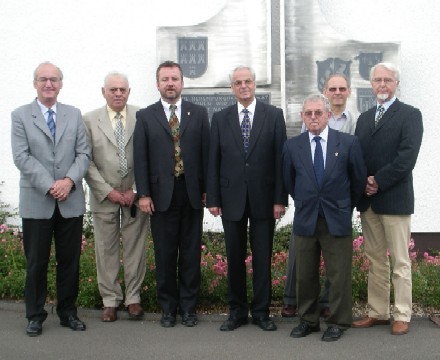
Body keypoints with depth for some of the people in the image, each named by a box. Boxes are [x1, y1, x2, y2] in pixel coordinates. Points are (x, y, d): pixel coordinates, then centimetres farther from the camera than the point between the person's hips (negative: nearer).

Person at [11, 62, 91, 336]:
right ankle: (35, 316, 20)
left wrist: (69, 180, -13)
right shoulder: (21, 116, 2)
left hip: (71, 201, 2)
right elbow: (22, 157, -7)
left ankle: (68, 312, 23)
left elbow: (84, 154, 4)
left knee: (70, 260, 9)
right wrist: (49, 185, -15)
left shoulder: (74, 115, 10)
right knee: (36, 262, 6)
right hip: (36, 202, -2)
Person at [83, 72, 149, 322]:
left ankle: (134, 298, 19)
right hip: (104, 196, 0)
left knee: (135, 249, 6)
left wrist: (136, 190, -8)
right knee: (106, 250, 7)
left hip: (135, 196, 0)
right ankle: (110, 300, 19)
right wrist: (108, 191, -9)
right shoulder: (90, 120, 1)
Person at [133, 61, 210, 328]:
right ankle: (168, 307, 18)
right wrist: (144, 194, -5)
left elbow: (206, 152, 5)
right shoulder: (145, 116, 6)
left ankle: (189, 306, 17)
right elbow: (141, 158, 2)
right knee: (165, 254, 6)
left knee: (191, 253, 6)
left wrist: (207, 190, 0)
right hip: (161, 195, 0)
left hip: (192, 194, 1)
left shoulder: (199, 113, 7)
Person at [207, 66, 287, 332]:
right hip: (232, 198, 1)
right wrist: (213, 198, -1)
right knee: (235, 257, 8)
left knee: (263, 257, 6)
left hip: (263, 198, -1)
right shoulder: (220, 118, 7)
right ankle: (237, 311, 20)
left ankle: (261, 311, 18)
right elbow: (214, 161, 5)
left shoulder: (273, 115, 2)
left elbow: (280, 158, -2)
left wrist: (280, 198, -7)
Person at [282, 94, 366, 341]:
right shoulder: (292, 146, 1)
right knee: (305, 274, 10)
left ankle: (338, 323, 17)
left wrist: (346, 207, 11)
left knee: (339, 275, 3)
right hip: (305, 220, 2)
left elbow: (359, 179, 5)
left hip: (337, 219, -2)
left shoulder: (349, 143, -4)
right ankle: (308, 320, 24)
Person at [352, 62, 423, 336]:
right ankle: (378, 313, 20)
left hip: (395, 199, -6)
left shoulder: (410, 115, -2)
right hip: (368, 200, 6)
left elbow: (407, 157, -14)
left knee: (400, 262, 2)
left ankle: (402, 316, 11)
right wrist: (363, 183, -6)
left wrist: (379, 181, -16)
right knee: (375, 261, 12)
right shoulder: (364, 118, 16)